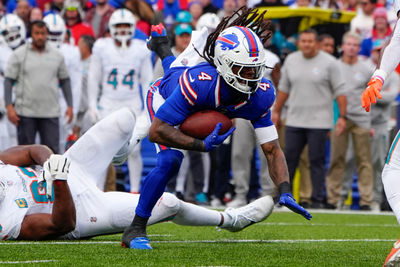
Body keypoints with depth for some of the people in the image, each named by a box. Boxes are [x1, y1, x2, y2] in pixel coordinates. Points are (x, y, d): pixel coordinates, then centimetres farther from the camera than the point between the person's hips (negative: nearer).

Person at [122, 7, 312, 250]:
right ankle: (135, 230, -12)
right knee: (169, 162, -27)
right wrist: (202, 145, -55)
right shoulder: (198, 84, -51)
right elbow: (157, 131, -45)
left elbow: (272, 150, -30)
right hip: (163, 99, -5)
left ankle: (162, 45, 76)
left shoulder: (261, 95, -37)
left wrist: (285, 192, -46)